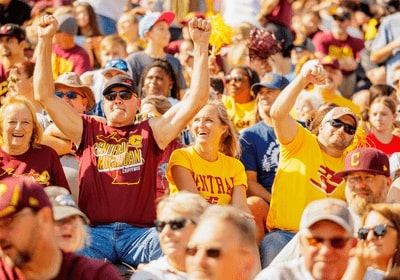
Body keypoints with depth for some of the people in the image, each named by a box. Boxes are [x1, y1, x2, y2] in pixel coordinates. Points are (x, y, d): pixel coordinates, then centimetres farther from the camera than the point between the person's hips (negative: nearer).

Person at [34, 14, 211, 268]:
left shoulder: (151, 132, 15)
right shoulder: (87, 131, 17)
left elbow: (197, 99, 7)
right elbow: (45, 95, 12)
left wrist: (201, 45, 0)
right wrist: (45, 41, 5)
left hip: (141, 232, 0)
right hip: (95, 231, 0)